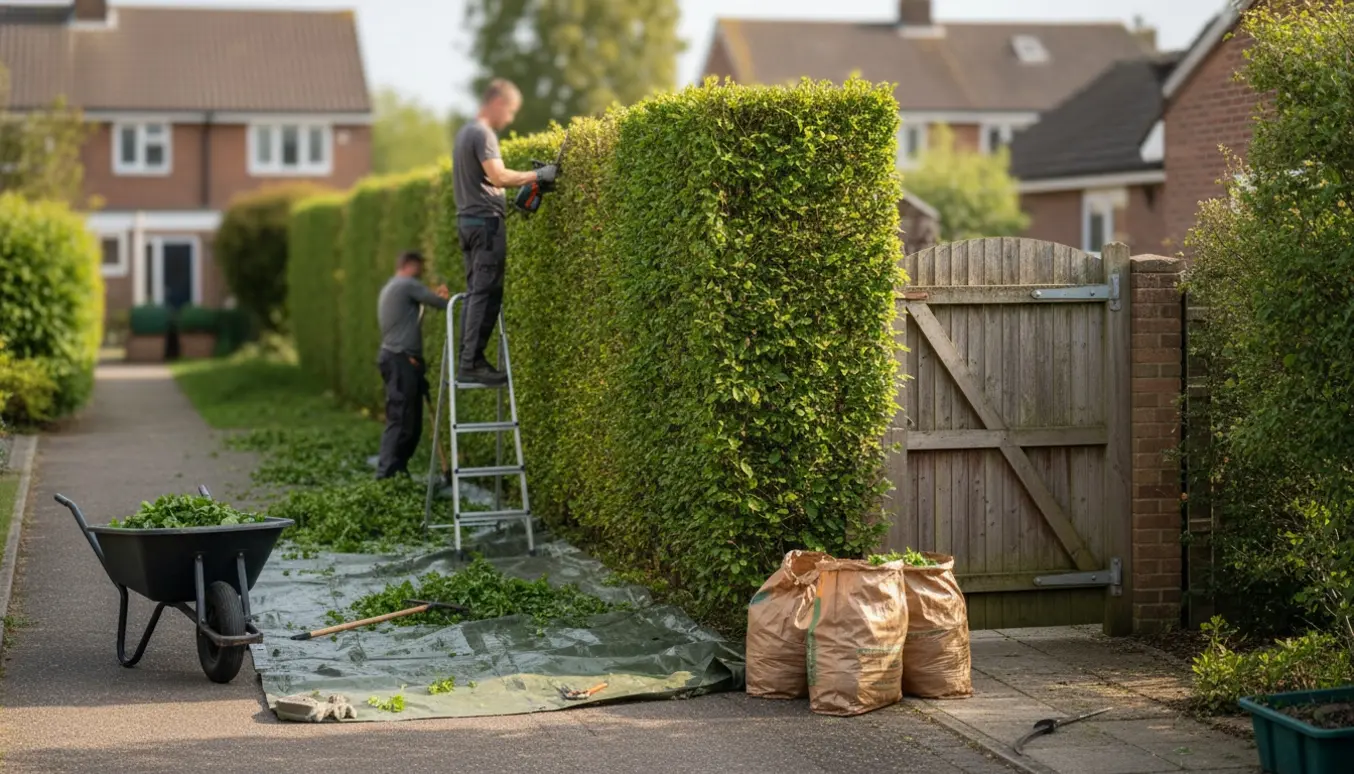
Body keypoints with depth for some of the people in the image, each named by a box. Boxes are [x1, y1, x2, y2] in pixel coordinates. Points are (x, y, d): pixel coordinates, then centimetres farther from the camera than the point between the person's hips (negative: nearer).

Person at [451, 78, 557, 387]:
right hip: (486, 221, -10)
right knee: (486, 295, -10)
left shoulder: (465, 132, 19)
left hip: (469, 220, 10)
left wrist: (515, 197, 16)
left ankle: (466, 361, 9)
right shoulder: (483, 134, -11)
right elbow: (498, 176, -22)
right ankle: (472, 363, -12)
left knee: (476, 294, 10)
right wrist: (538, 175, -14)